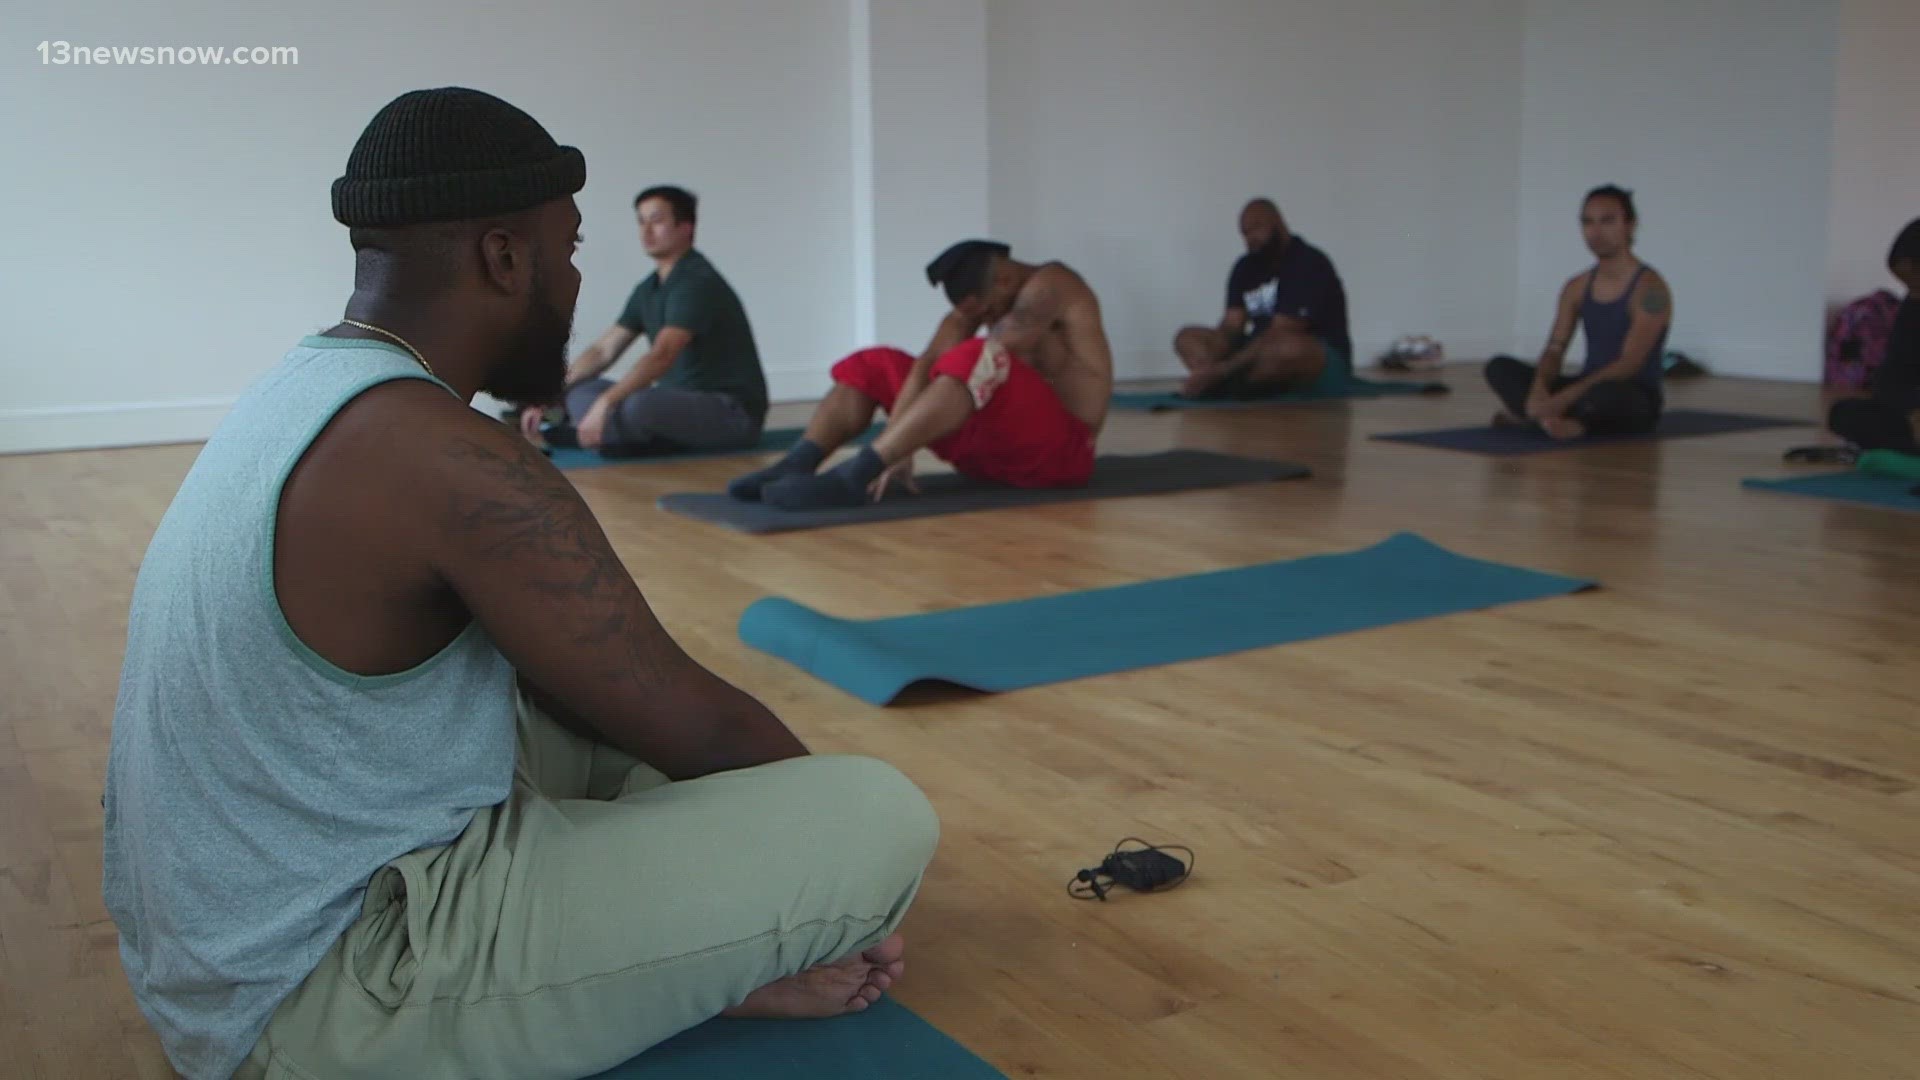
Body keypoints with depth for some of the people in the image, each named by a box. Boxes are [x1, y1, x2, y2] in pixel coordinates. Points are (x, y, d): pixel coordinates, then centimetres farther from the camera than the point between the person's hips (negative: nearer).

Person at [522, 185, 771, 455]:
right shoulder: (648, 289, 11)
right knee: (580, 391, 6)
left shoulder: (698, 283, -17)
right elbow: (603, 350, 12)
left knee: (640, 403, -36)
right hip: (681, 404, 9)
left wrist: (605, 404, -38)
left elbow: (661, 357, -29)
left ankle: (582, 435, -9)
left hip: (733, 412, -9)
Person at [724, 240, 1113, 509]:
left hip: (1058, 450, -8)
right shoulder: (980, 296, 8)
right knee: (873, 366, 5)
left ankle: (849, 478, -45)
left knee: (976, 361, -36)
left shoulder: (1051, 284, -13)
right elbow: (927, 363, -7)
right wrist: (897, 447, -24)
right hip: (998, 447, 8)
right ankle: (793, 468, -20)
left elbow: (990, 356, -25)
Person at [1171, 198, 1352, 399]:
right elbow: (1230, 327, -2)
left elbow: (1280, 334, -25)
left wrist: (1223, 370, -31)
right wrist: (1210, 366, -24)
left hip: (1327, 363, -8)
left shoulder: (1309, 263, -16)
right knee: (1188, 337, -2)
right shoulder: (1246, 267, 6)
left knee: (1290, 346, -42)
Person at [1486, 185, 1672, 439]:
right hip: (1588, 389, 6)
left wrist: (1565, 398, -33)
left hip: (1635, 401, -6)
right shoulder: (1576, 287, 8)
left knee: (1606, 394, -43)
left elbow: (1629, 364, -23)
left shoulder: (1649, 288, -13)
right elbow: (1554, 351, 0)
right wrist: (1539, 391, -24)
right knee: (1499, 367, -11)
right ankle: (1564, 420, -26)